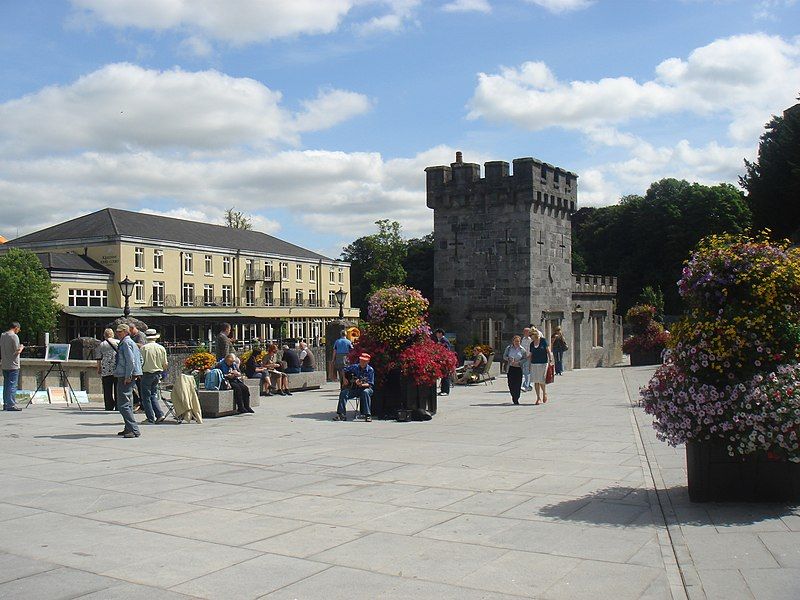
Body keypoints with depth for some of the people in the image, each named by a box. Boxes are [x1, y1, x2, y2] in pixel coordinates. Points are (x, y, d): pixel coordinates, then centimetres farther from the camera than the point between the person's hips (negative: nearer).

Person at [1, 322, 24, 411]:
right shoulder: (14, 336, -13)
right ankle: (11, 405, -6)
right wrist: (21, 348, 4)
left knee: (6, 384, 13)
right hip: (13, 365, -7)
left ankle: (6, 404, 16)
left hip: (4, 365, 7)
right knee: (12, 385, -5)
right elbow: (17, 351, -15)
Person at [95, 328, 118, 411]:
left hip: (106, 370, -1)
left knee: (108, 390, 5)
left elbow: (99, 359, 6)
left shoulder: (101, 345, 5)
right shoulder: (119, 342, 5)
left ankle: (109, 407, 3)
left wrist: (99, 370, 16)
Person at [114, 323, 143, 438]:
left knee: (123, 405, -12)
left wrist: (128, 376, -21)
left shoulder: (126, 343, -12)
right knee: (128, 404, 17)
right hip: (128, 376, 11)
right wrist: (136, 373, 22)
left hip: (125, 377, -11)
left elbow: (130, 360, -22)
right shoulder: (132, 343, 19)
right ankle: (129, 428, 25)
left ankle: (134, 430, -15)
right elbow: (140, 359, 24)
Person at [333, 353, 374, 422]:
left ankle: (367, 415, -35)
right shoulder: (355, 367, 0)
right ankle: (341, 414, -20)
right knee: (343, 393, -21)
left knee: (365, 392, -38)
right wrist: (344, 379, 3)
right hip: (354, 388, 3)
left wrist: (361, 385, -32)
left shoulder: (370, 370, -10)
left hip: (365, 388, -3)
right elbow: (345, 370, 18)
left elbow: (370, 384, -15)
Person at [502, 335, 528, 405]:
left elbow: (525, 358, 4)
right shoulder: (508, 348, 3)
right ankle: (513, 396, 21)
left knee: (518, 384, -3)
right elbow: (504, 356, 8)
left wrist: (518, 363, -10)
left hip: (518, 368, -1)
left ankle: (516, 399, 10)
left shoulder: (522, 350, 1)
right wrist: (509, 359, -11)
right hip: (510, 368, 1)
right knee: (510, 384, -2)